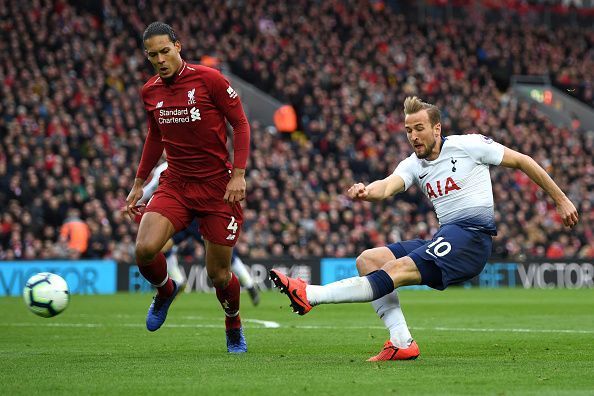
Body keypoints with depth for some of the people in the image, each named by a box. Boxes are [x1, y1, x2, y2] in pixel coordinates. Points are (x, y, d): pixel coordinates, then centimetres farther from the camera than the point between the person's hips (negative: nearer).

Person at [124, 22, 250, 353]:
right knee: (145, 249, -21)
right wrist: (139, 184, 20)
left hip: (217, 185, -4)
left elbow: (241, 124, -6)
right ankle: (165, 291, 14)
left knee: (218, 274, 0)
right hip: (175, 185, 4)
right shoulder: (150, 92, 6)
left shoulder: (208, 79, -10)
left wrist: (239, 174, -15)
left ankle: (234, 326, 32)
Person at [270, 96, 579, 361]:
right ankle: (402, 342, -16)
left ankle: (310, 296, -34)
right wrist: (365, 192, -34)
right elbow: (388, 185, -9)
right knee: (367, 260, -6)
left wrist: (561, 200, 10)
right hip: (444, 239, 8)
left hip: (472, 236, -8)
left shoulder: (468, 145, 0)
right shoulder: (413, 165, 13)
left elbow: (523, 161, 8)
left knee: (396, 270, -24)